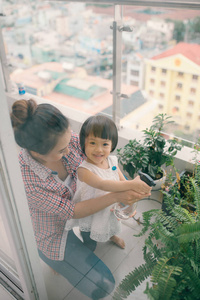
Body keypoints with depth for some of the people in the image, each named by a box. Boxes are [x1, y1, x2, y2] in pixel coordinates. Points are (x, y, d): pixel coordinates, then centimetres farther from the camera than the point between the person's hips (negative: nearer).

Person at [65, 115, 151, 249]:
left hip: (111, 207, 6)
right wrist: (132, 184, -56)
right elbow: (102, 185, -48)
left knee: (110, 225, 36)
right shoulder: (83, 170, -36)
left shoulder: (112, 161, -15)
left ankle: (112, 235, 69)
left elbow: (122, 180, -8)